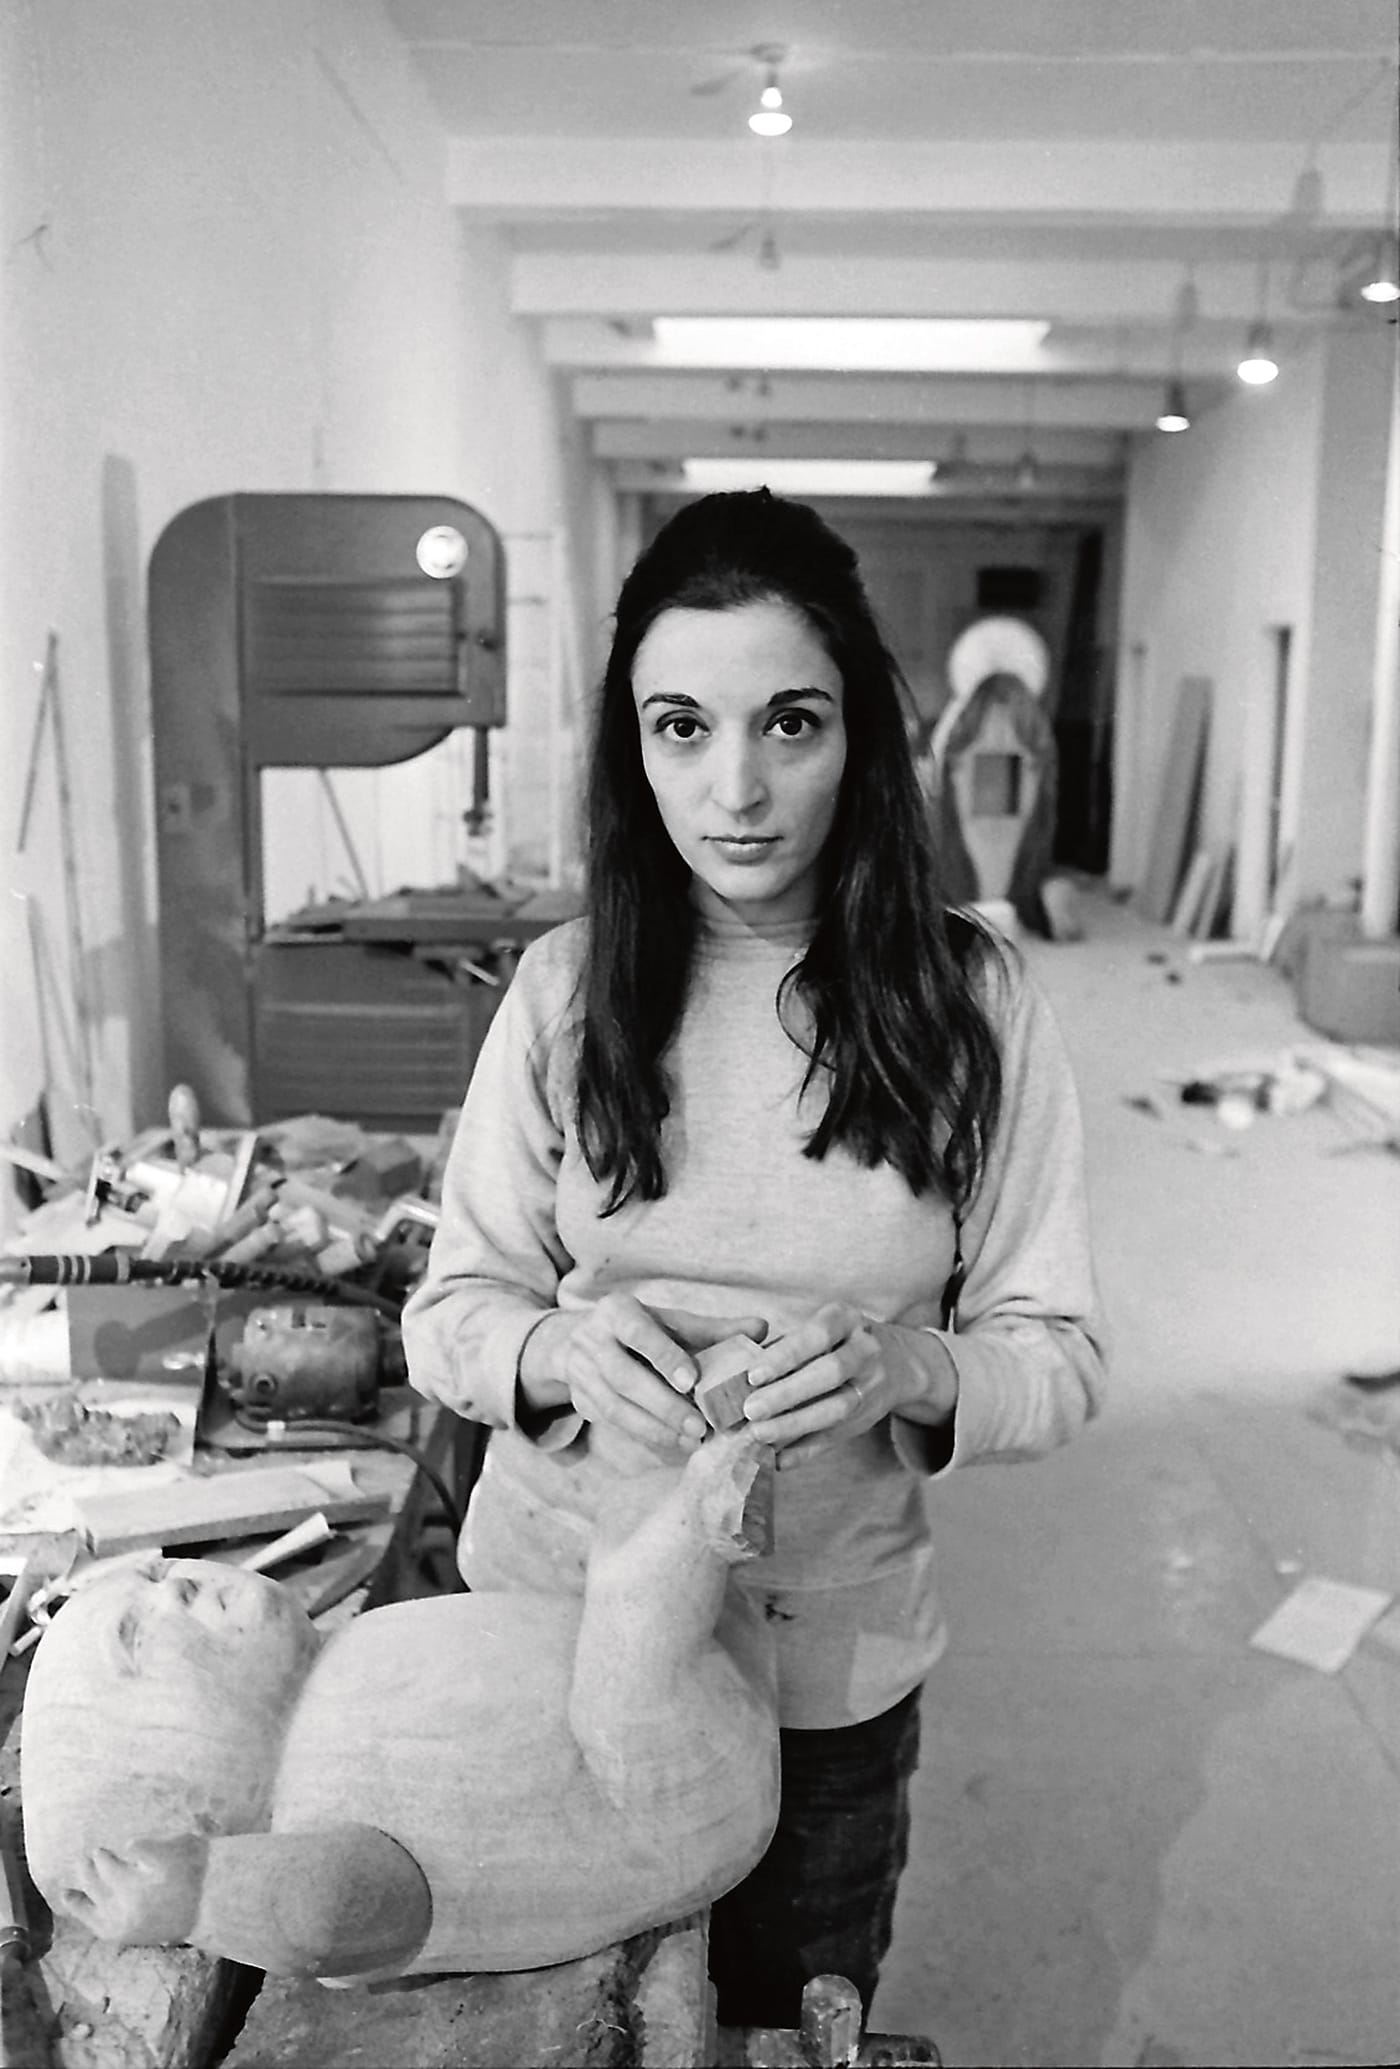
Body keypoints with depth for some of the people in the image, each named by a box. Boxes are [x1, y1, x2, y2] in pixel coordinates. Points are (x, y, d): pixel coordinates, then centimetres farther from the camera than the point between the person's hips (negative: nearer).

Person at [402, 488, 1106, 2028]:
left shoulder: (971, 1007, -11)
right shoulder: (565, 989, -8)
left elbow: (1059, 1354, -7)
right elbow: (446, 1307, -3)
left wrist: (907, 1369, -27)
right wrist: (557, 1348, -24)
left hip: (832, 1666, 0)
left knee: (789, 2021, 22)